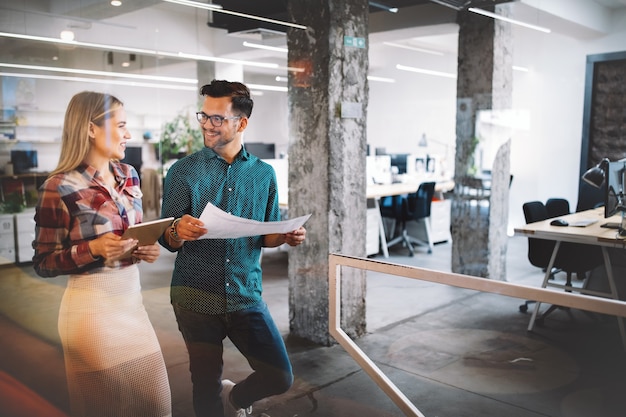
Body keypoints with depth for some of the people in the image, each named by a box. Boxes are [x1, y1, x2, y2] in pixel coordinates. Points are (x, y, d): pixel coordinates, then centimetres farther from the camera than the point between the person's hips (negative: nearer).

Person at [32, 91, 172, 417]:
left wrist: (148, 248, -5)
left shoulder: (128, 175, 4)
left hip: (133, 301, 6)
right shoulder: (60, 187, -14)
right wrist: (93, 248, -24)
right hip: (92, 310, -6)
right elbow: (42, 263, -9)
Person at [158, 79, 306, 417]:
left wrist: (287, 237, -10)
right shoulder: (184, 171, -2)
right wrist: (179, 231, -25)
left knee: (280, 377, 0)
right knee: (206, 384, 9)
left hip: (246, 295, 2)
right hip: (196, 296, -1)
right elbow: (168, 240, -2)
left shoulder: (263, 174, 4)